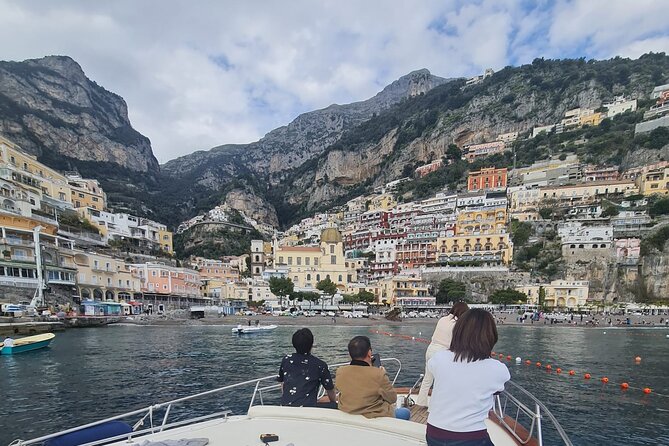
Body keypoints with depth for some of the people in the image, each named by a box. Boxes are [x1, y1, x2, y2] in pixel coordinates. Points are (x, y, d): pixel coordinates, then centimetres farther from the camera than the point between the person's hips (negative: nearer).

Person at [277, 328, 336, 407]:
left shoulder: (286, 360, 10)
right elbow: (330, 390, 12)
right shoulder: (320, 365, 2)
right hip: (308, 407, -3)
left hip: (285, 404, 4)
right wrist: (334, 402, 30)